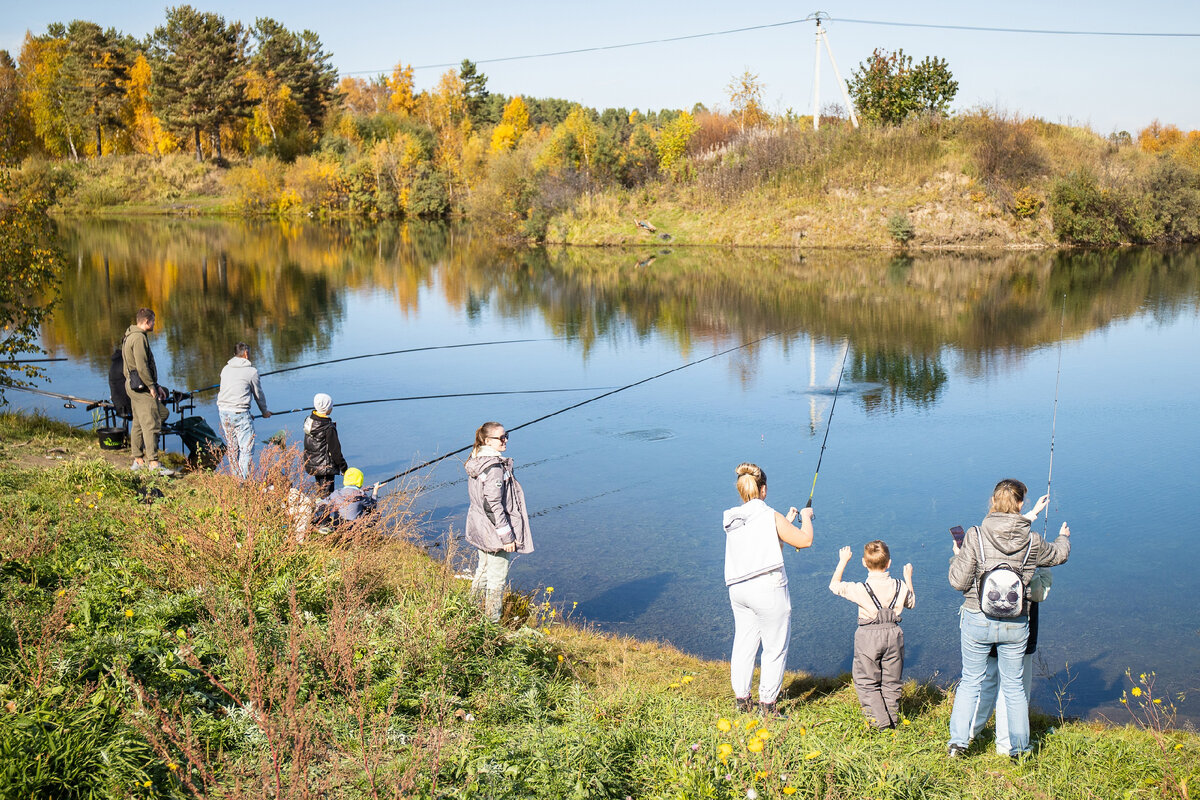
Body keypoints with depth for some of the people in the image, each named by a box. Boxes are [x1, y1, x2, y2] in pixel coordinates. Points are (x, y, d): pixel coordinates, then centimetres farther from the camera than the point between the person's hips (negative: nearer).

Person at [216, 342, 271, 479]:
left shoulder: (226, 369, 13)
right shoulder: (251, 371, -4)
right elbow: (259, 394, 4)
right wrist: (264, 412, 23)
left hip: (222, 410, 7)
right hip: (239, 413, -7)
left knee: (231, 448, 15)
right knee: (246, 449, -3)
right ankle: (243, 482, -8)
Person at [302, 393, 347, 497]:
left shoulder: (309, 420, 0)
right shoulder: (329, 428, -22)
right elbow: (335, 450, -15)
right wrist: (343, 466, -4)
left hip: (311, 464, 8)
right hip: (325, 466, -8)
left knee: (320, 491, 19)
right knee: (327, 492, -3)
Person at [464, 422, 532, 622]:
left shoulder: (477, 461, 6)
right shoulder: (495, 467, -23)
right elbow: (493, 505, -25)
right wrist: (507, 536, -19)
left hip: (480, 530, 10)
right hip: (495, 532, -10)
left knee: (482, 572, 22)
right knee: (497, 579, 2)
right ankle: (492, 621, 12)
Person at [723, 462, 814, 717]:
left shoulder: (732, 519, 7)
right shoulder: (770, 516, -13)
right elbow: (804, 540, -7)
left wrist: (786, 521, 25)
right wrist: (806, 517, 11)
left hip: (737, 589, 7)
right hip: (767, 590, -7)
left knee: (743, 643, 17)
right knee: (775, 648, 5)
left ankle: (741, 698, 24)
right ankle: (767, 704, 9)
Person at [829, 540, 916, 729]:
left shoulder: (860, 589, -15)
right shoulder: (900, 587, -5)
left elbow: (834, 585, 0)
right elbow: (911, 602, 16)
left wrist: (843, 562, 10)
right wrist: (908, 578, 26)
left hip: (868, 637, -3)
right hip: (893, 635, 4)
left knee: (866, 682, 8)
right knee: (891, 681, 17)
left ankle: (880, 720, 0)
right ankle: (893, 718, 21)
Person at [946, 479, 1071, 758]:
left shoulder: (975, 536, -14)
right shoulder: (1032, 542, -7)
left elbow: (959, 581, -12)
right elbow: (1059, 554, 16)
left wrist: (958, 557, 8)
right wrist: (1063, 538, 39)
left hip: (978, 621, -1)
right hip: (1016, 625, 1)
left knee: (971, 682, 15)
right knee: (1014, 686, 17)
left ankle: (958, 743, 17)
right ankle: (1018, 748, 27)